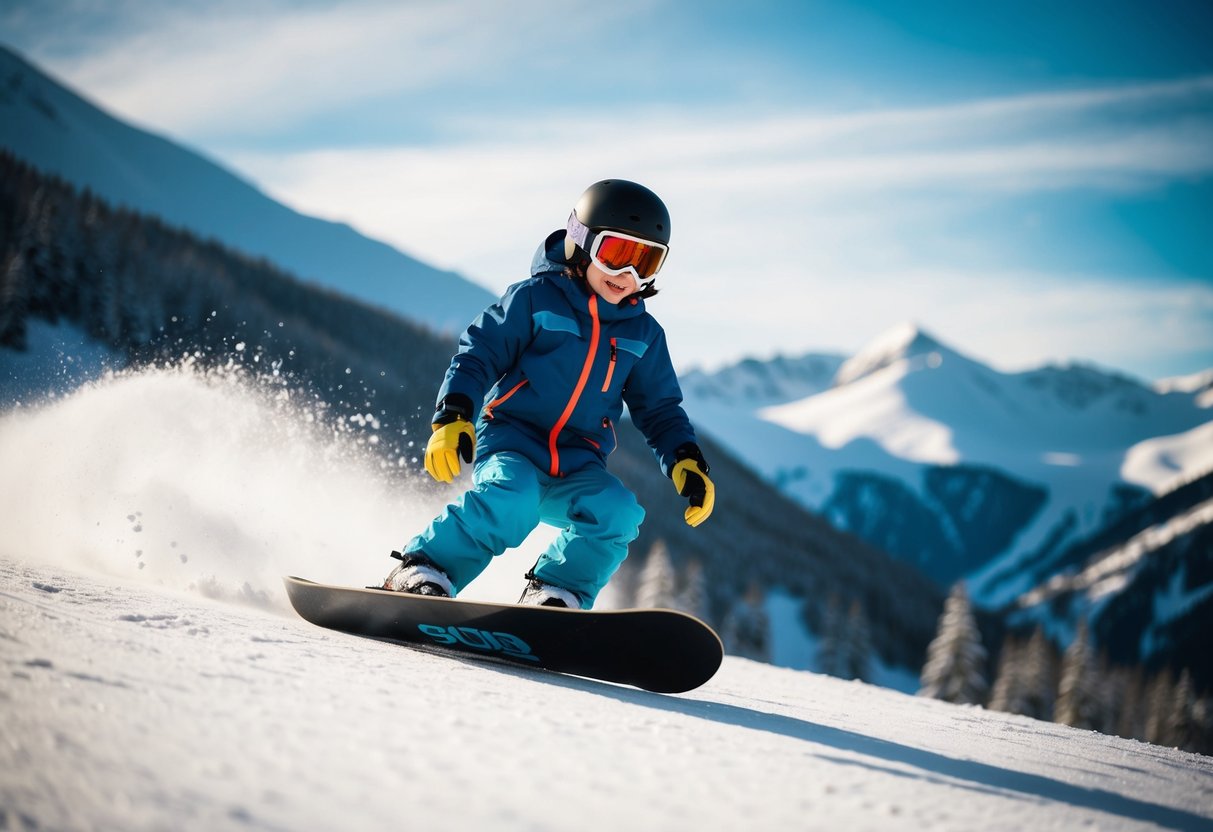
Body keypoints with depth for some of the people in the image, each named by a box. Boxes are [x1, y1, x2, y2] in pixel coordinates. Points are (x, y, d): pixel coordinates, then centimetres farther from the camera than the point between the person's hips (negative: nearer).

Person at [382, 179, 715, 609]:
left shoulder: (643, 334, 13)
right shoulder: (535, 298, -1)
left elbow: (659, 408, 19)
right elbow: (479, 353, -3)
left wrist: (686, 462, 1)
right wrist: (453, 417, -18)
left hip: (575, 469, 4)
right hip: (510, 442, -4)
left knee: (618, 512, -27)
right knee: (512, 499, -36)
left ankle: (556, 591, -13)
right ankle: (422, 571, -23)